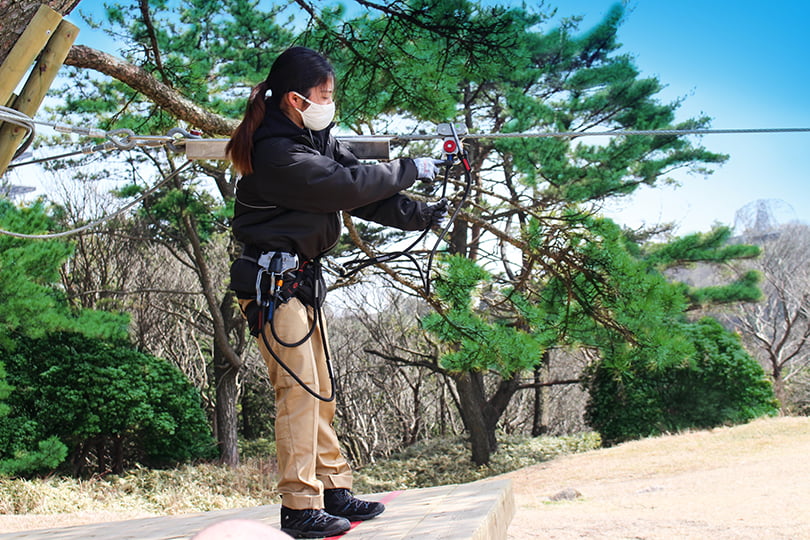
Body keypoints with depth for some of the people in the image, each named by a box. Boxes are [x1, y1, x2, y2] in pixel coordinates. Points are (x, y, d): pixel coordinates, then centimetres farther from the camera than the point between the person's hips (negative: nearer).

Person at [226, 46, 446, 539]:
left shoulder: (318, 139, 9)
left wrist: (421, 215, -5)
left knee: (320, 389, 12)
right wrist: (411, 170, -10)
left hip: (301, 279, 10)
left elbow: (363, 195, 5)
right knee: (298, 388, -10)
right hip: (273, 280, -10)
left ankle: (334, 490, 20)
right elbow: (348, 185, -22)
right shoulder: (277, 154, -21)